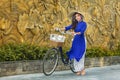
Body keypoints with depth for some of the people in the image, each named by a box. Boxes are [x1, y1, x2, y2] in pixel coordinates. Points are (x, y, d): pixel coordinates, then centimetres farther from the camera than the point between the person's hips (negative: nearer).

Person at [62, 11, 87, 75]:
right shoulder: (74, 24, 12)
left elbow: (82, 31, -18)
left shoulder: (84, 23, -3)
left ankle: (82, 69, 2)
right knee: (75, 55, 1)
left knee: (80, 55, -8)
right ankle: (78, 70, 7)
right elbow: (68, 27, 0)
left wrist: (76, 33, -36)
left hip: (81, 41, -5)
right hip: (75, 40, 5)